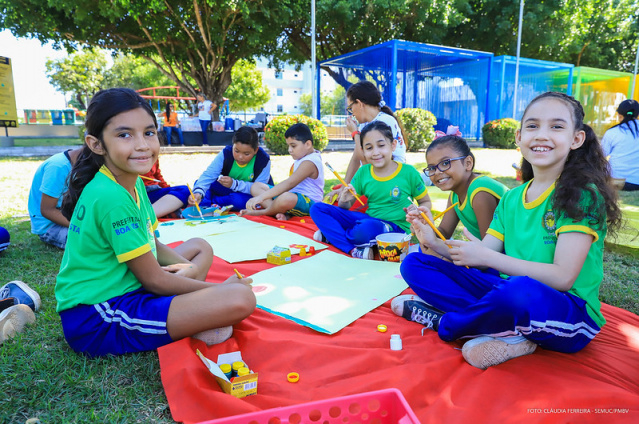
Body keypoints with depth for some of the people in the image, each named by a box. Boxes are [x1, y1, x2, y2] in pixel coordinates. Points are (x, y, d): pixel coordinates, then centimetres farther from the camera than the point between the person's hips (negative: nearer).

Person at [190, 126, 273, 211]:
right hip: (226, 190, 3)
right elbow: (208, 175, -27)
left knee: (238, 200, -38)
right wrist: (198, 192, -47)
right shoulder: (225, 154, -17)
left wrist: (234, 184, -38)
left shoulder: (263, 160, -23)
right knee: (200, 183, -13)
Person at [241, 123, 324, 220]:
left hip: (308, 202, -11)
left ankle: (260, 212, -14)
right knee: (256, 186, 7)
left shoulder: (310, 163, -17)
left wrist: (261, 197, -33)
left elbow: (289, 183, -28)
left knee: (286, 198, -46)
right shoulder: (303, 156, 15)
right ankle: (281, 212, -19)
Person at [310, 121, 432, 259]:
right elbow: (346, 207, 7)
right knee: (317, 209, -9)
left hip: (396, 227, -5)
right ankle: (354, 250, -23)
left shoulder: (408, 172, -6)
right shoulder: (363, 173, 3)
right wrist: (344, 201, -17)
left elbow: (426, 202, 7)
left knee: (368, 227, -42)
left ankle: (332, 235, -13)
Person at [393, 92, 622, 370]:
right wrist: (436, 243, -13)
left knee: (520, 290, -42)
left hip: (568, 314, -5)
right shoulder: (511, 199, 10)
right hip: (508, 296, 6)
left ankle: (443, 322, -11)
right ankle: (509, 334, -14)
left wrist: (486, 256, -19)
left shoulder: (584, 195, -9)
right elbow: (479, 260, 4)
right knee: (415, 264, -3)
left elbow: (562, 277, -19)